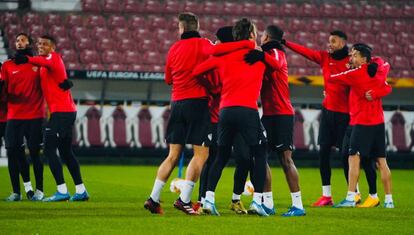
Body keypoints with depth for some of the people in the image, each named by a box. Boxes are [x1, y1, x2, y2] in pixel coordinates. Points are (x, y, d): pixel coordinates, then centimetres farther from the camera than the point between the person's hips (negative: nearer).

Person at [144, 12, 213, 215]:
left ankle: (154, 198, 7)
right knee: (201, 154, -2)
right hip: (198, 101, -6)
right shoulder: (202, 44, -3)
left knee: (173, 155, 11)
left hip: (177, 102, 6)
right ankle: (184, 199, -10)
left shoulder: (174, 48, 12)